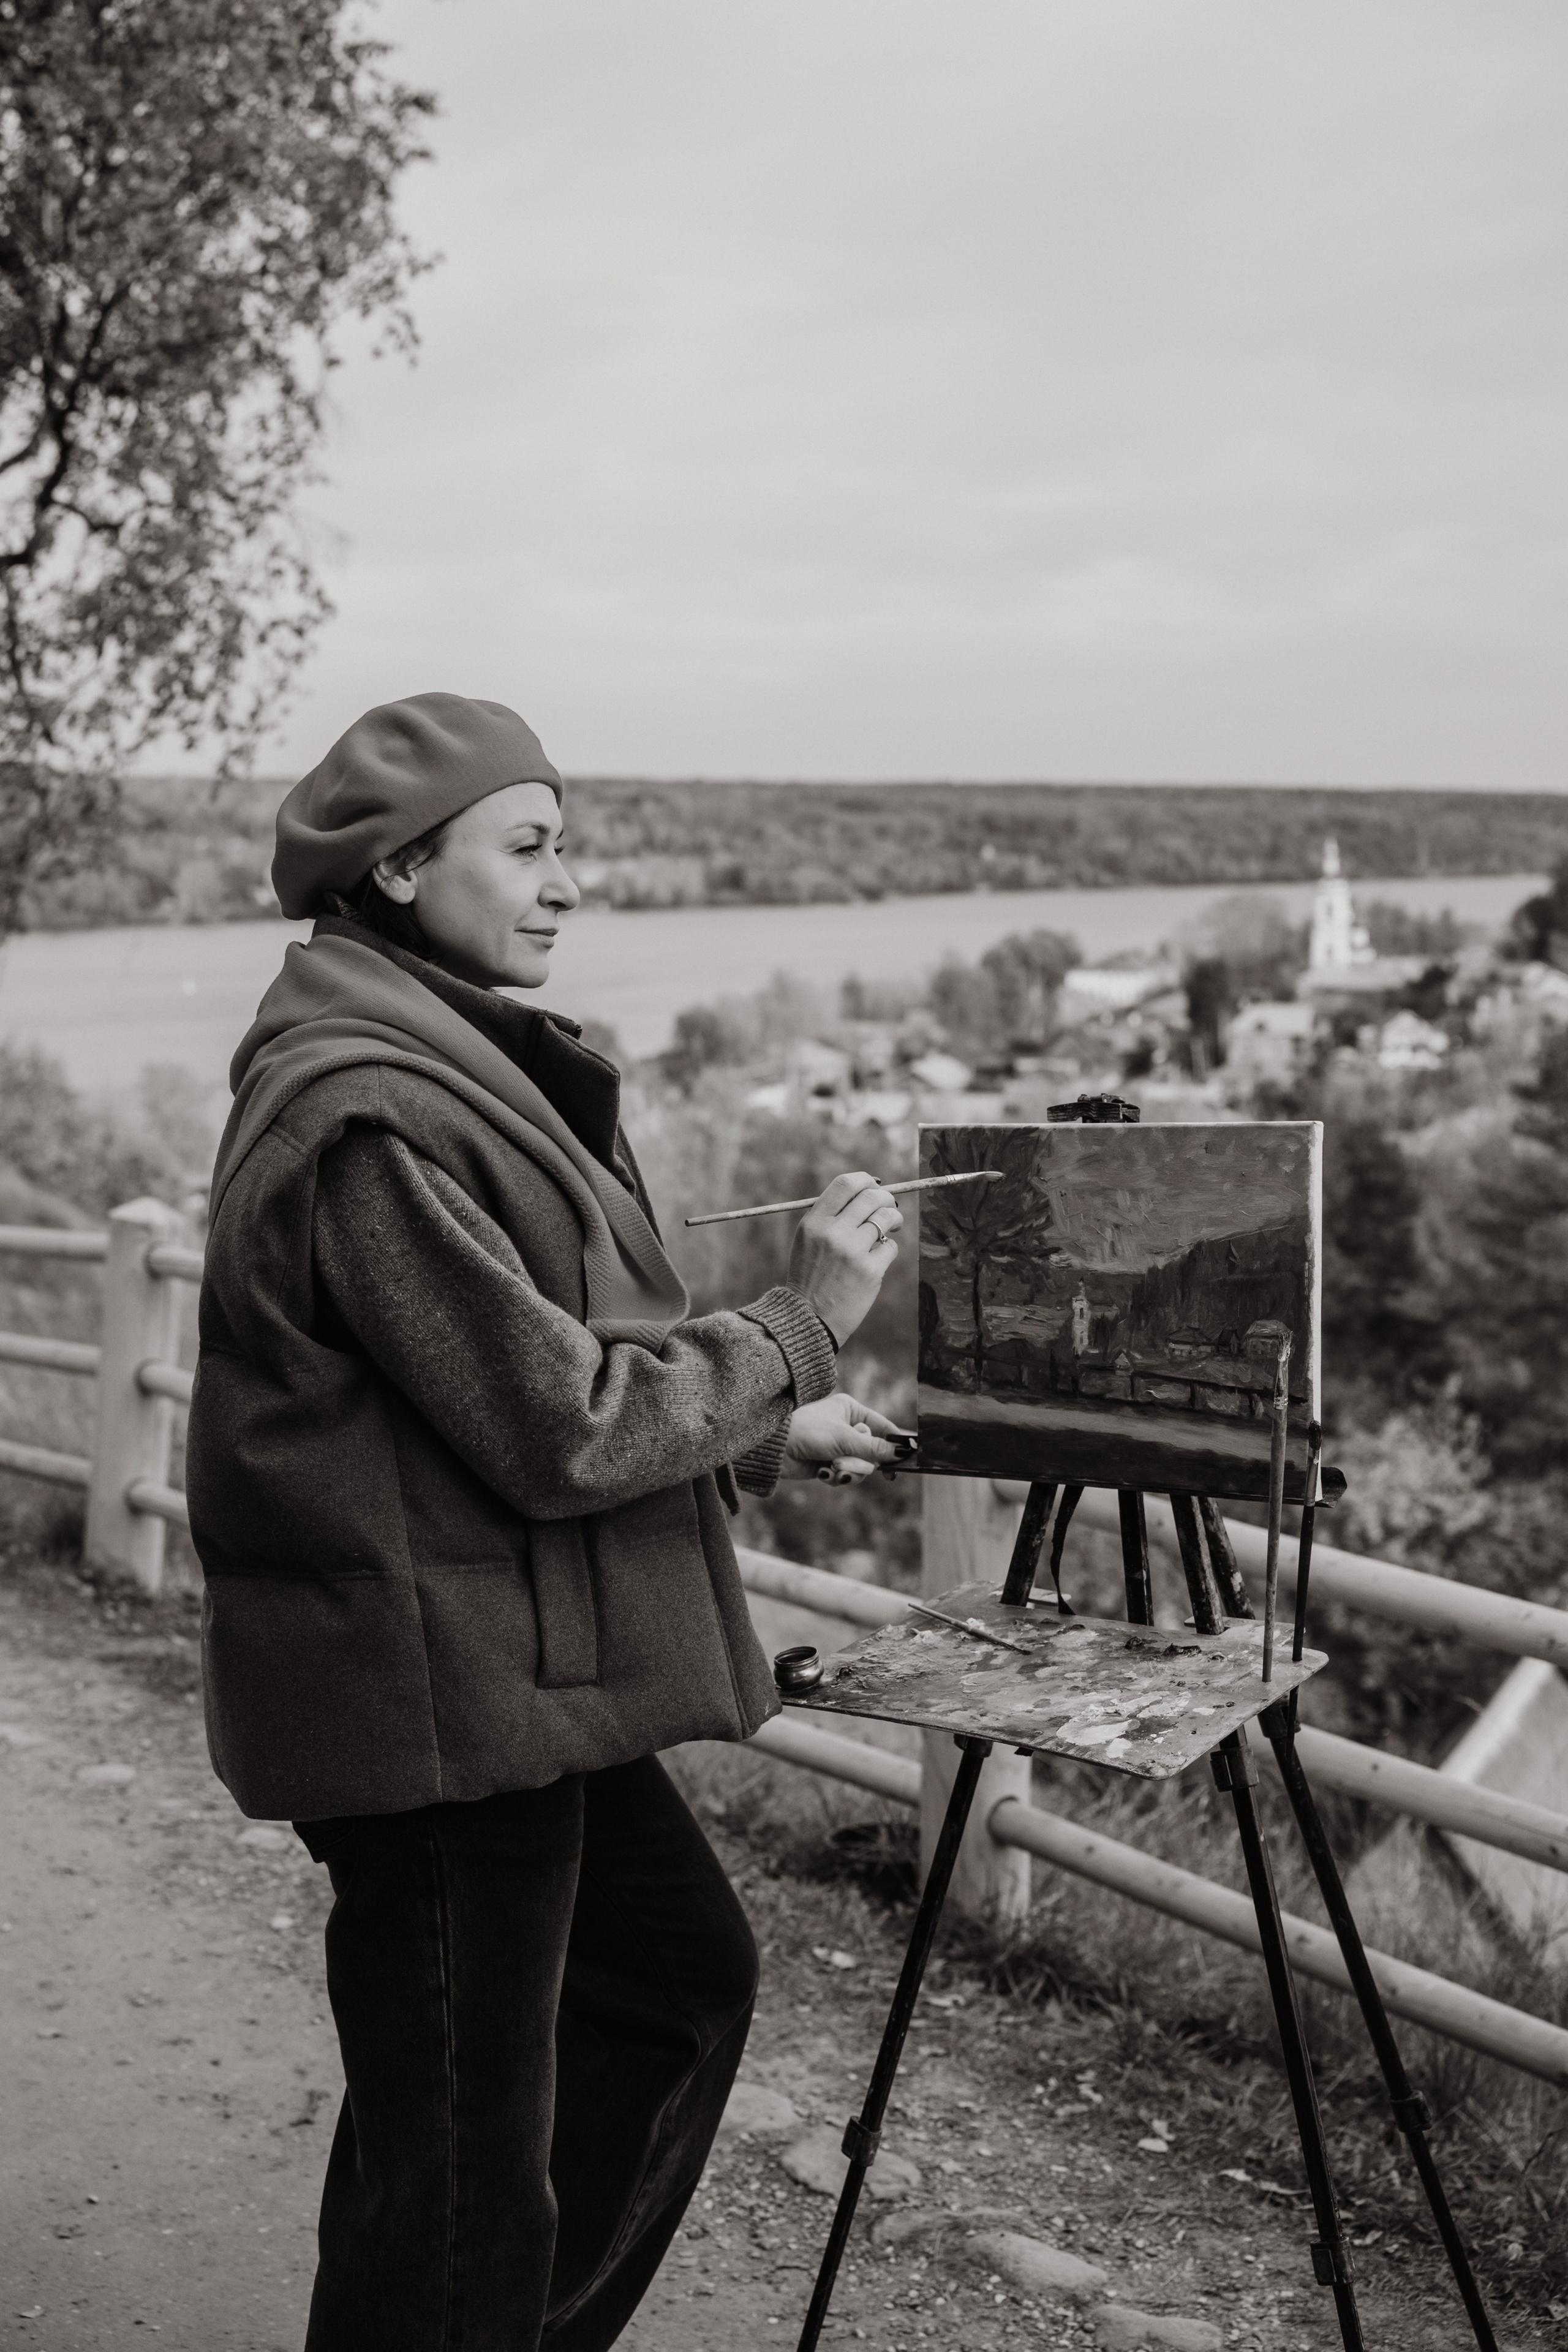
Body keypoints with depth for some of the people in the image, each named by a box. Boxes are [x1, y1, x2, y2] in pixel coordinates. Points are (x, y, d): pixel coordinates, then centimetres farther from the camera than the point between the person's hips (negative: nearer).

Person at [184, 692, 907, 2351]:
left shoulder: (439, 1065, 11)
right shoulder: (363, 1112, -21)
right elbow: (556, 1425, -23)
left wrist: (763, 1437, 15)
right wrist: (796, 1330, -13)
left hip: (517, 1677, 11)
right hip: (437, 1696, -11)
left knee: (681, 1976, 25)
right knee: (460, 2169, 2)